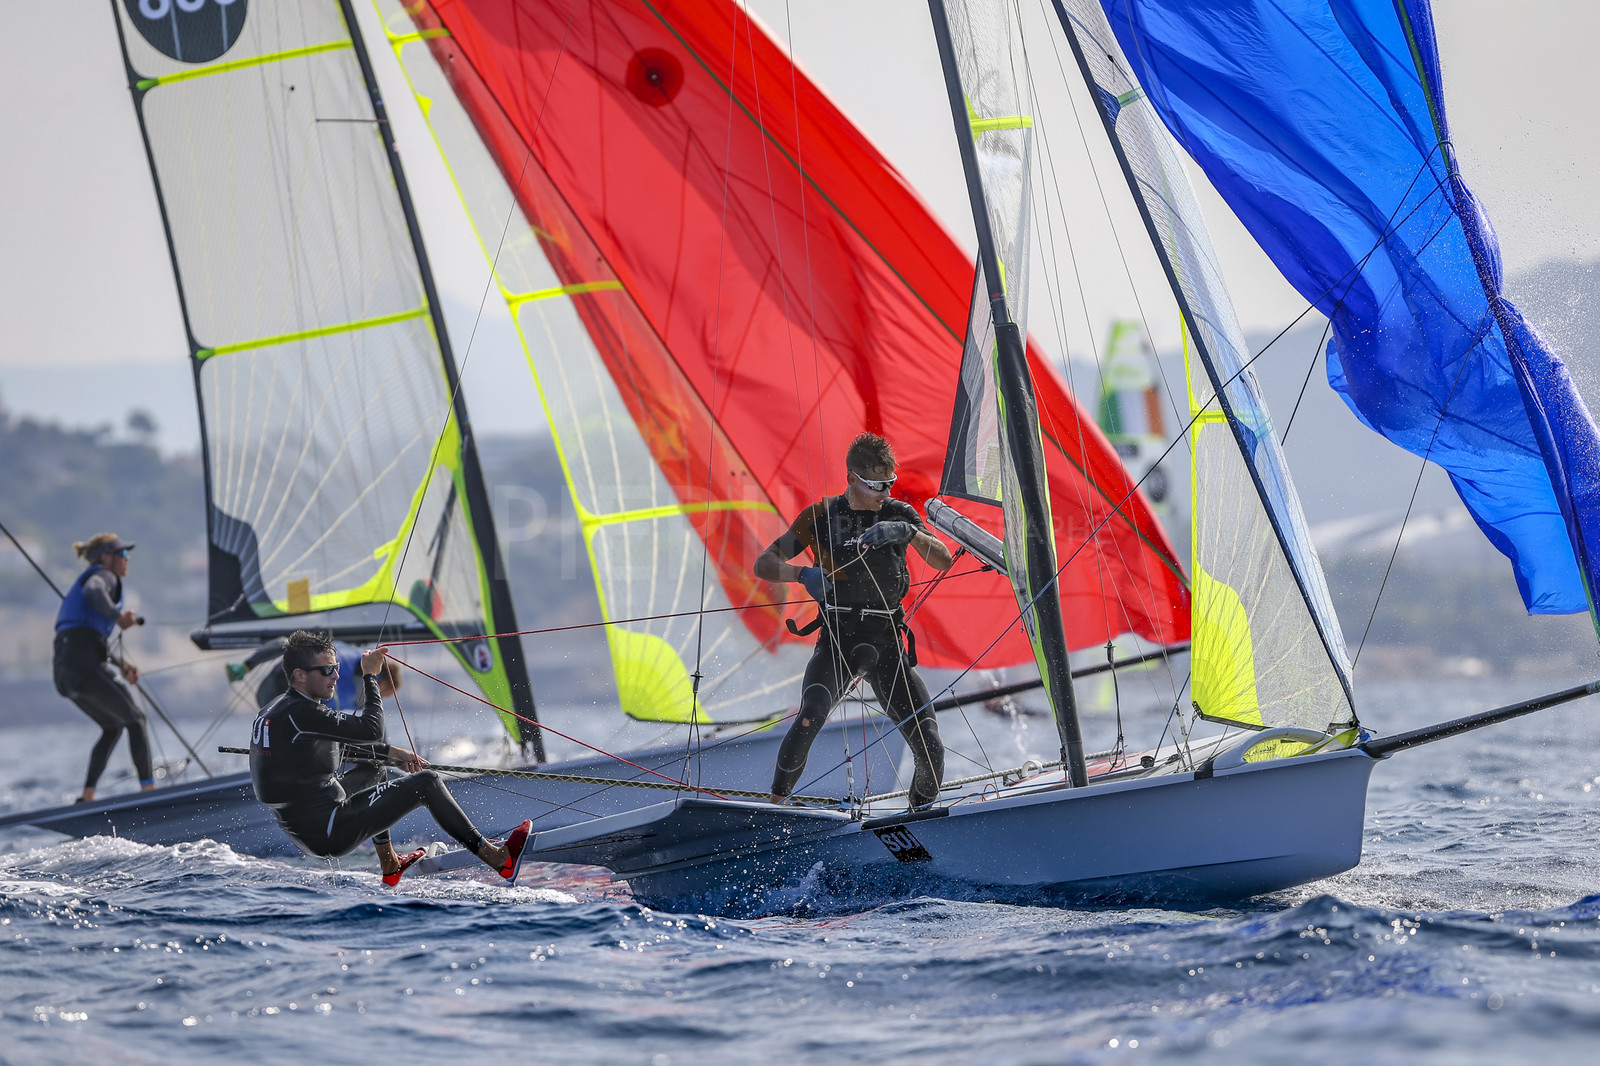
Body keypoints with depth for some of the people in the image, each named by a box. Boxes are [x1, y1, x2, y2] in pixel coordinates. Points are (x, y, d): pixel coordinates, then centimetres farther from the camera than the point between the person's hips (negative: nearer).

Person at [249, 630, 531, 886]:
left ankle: (390, 868, 40)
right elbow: (371, 729, -24)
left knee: (376, 766, 32)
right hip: (330, 835, -10)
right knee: (426, 782, -5)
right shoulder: (299, 714, -22)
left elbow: (337, 746, 22)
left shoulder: (273, 711, 9)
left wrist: (391, 753, 18)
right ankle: (497, 858, 0)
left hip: (302, 830, 10)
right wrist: (370, 676, -12)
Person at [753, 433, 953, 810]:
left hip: (887, 643, 2)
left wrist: (908, 532, -24)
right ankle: (776, 802, -18)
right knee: (812, 715, -32)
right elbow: (763, 564, 0)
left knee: (930, 747, -10)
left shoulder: (899, 514, 6)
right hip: (837, 640, -2)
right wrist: (803, 573, -21)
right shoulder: (821, 517, 1)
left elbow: (944, 561, -5)